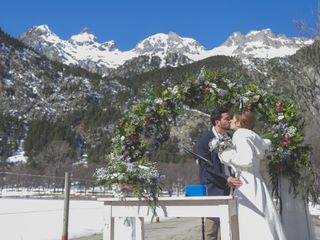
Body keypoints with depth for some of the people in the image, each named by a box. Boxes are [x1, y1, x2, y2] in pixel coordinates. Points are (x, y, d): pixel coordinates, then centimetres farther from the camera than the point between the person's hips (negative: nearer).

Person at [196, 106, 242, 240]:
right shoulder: (204, 141, -8)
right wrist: (226, 179, -23)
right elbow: (206, 168, -14)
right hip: (214, 190, -5)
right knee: (212, 226, 1)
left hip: (230, 189, 6)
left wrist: (232, 180, 4)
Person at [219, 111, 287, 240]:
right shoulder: (250, 136, 15)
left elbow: (247, 159, -22)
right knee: (256, 224, 9)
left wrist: (227, 155, -12)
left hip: (247, 183, -9)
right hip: (250, 182, 9)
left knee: (250, 222, -8)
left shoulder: (241, 135, -11)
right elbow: (267, 144, 33)